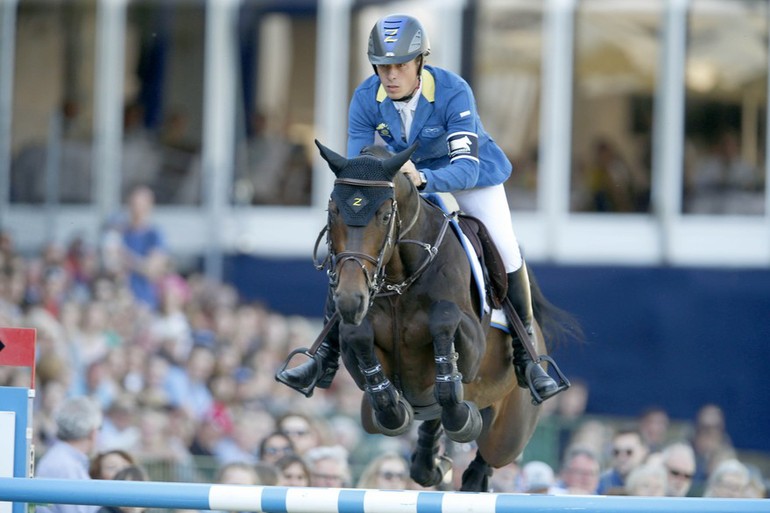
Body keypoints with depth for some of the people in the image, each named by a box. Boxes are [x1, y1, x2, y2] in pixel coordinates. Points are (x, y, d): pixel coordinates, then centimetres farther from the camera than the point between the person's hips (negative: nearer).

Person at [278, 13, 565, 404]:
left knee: (507, 252, -13)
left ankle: (525, 359, 6)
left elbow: (466, 167, -42)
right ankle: (327, 356, -1)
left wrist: (422, 179, -61)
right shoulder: (366, 99, -24)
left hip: (466, 171, -2)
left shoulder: (453, 92, -35)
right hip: (400, 174, 3)